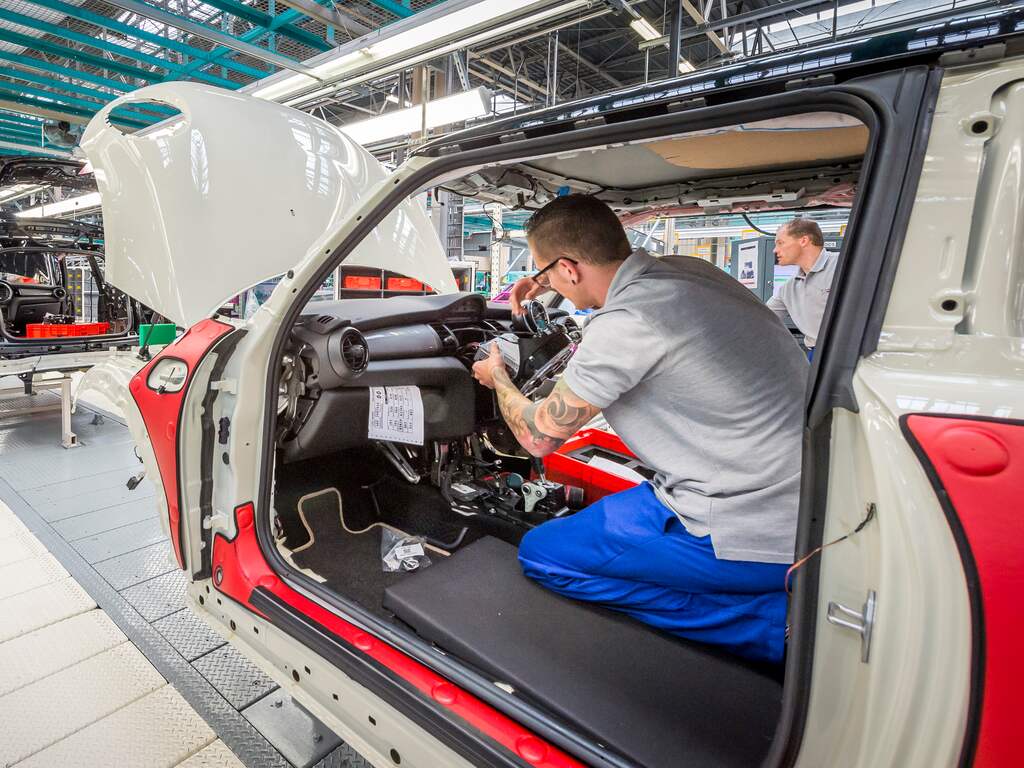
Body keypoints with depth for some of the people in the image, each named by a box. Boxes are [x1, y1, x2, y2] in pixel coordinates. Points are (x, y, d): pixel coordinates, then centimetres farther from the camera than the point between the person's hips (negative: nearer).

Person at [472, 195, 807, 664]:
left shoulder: (623, 325, -22)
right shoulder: (687, 270, 3)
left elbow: (539, 436, -7)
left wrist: (498, 379, 12)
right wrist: (547, 282, 26)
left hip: (758, 534, -9)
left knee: (541, 555, -1)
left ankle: (773, 623, -3)